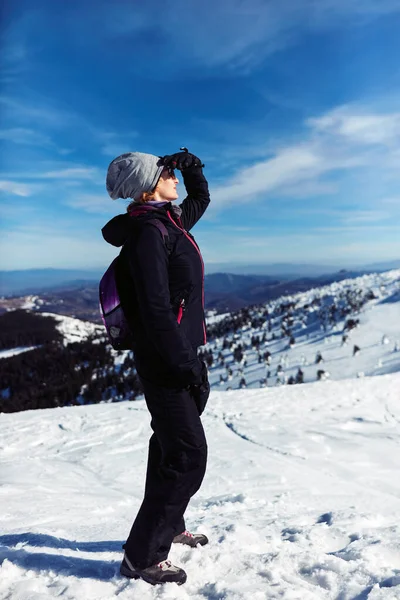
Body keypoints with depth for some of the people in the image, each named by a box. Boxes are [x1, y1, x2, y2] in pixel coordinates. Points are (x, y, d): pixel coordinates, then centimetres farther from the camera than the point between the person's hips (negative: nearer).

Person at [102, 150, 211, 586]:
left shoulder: (169, 222, 11)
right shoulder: (147, 231, -18)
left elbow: (200, 199, 32)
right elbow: (156, 309, -24)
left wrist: (192, 167, 12)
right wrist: (184, 366, -22)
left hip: (180, 354, 10)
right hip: (165, 361, -10)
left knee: (171, 444, 22)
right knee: (187, 455, -5)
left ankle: (169, 528, 42)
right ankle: (141, 556, 12)